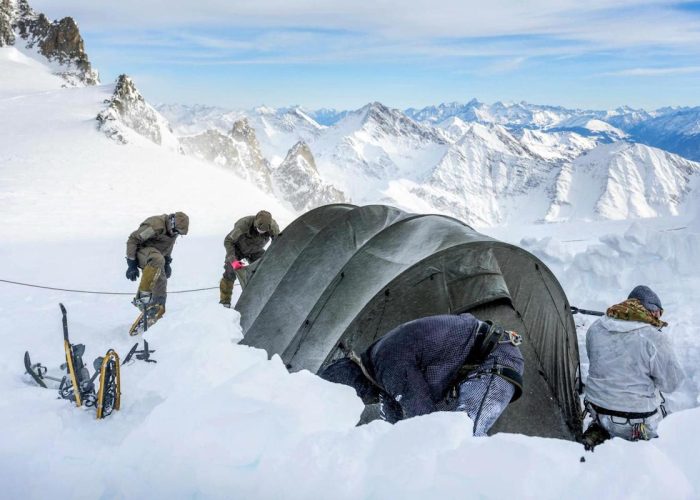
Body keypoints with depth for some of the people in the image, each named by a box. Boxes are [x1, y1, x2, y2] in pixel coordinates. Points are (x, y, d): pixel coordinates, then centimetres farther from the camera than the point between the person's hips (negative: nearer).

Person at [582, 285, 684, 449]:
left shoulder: (595, 328, -2)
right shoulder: (654, 338, -19)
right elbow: (671, 383, -9)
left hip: (596, 411, 4)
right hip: (636, 423, -3)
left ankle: (598, 432, 7)